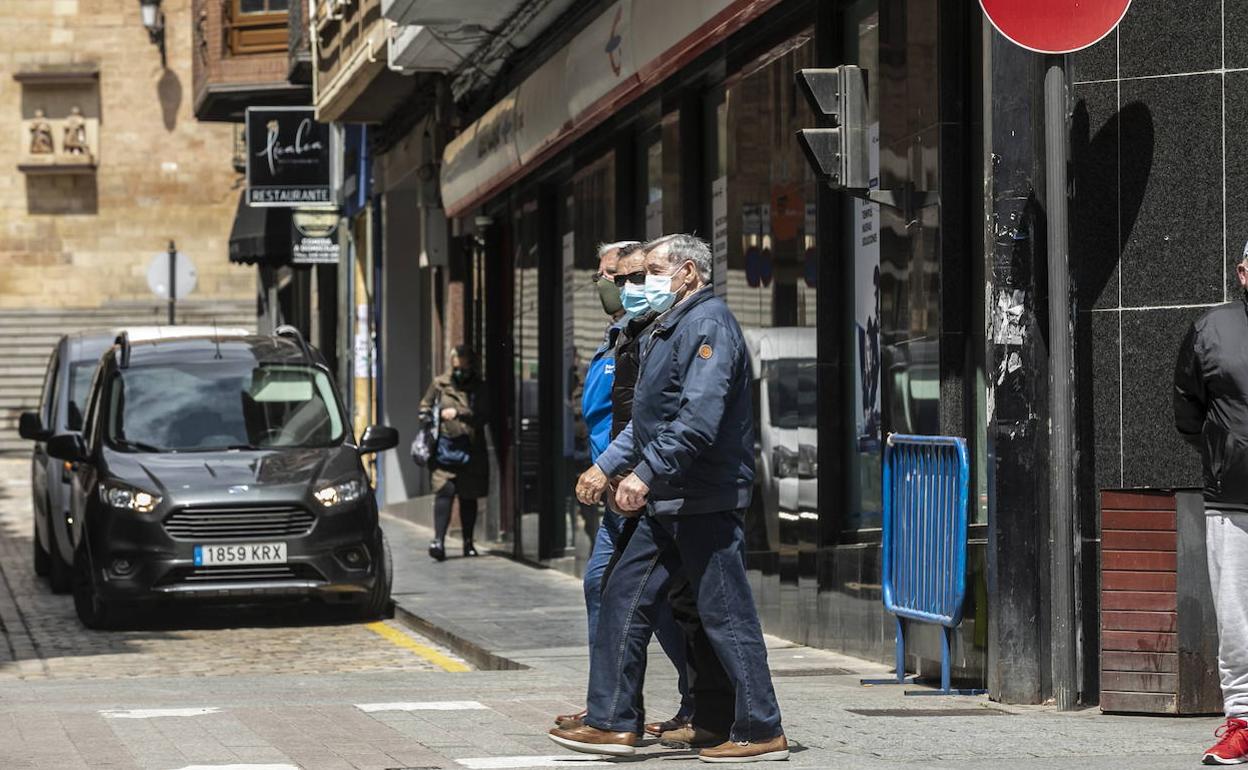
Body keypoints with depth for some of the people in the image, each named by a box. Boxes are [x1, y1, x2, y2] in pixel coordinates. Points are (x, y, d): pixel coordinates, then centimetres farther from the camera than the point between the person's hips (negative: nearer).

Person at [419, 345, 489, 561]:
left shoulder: (478, 388, 6)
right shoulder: (439, 384, 8)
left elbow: (483, 415, -6)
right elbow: (425, 408, 18)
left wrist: (458, 413, -15)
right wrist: (428, 418, -3)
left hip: (471, 449, 1)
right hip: (445, 447, -1)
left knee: (469, 497, 10)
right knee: (444, 492, -16)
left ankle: (468, 542, 23)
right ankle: (439, 540, -22)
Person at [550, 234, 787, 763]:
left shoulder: (708, 324, -14)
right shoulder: (670, 327, 19)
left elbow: (698, 418, -26)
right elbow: (649, 416, 27)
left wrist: (646, 472, -27)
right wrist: (607, 465, 23)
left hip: (704, 501, -10)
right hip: (668, 503, 10)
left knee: (725, 614, -6)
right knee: (624, 599, 9)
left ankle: (762, 733, 0)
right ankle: (612, 723, 13)